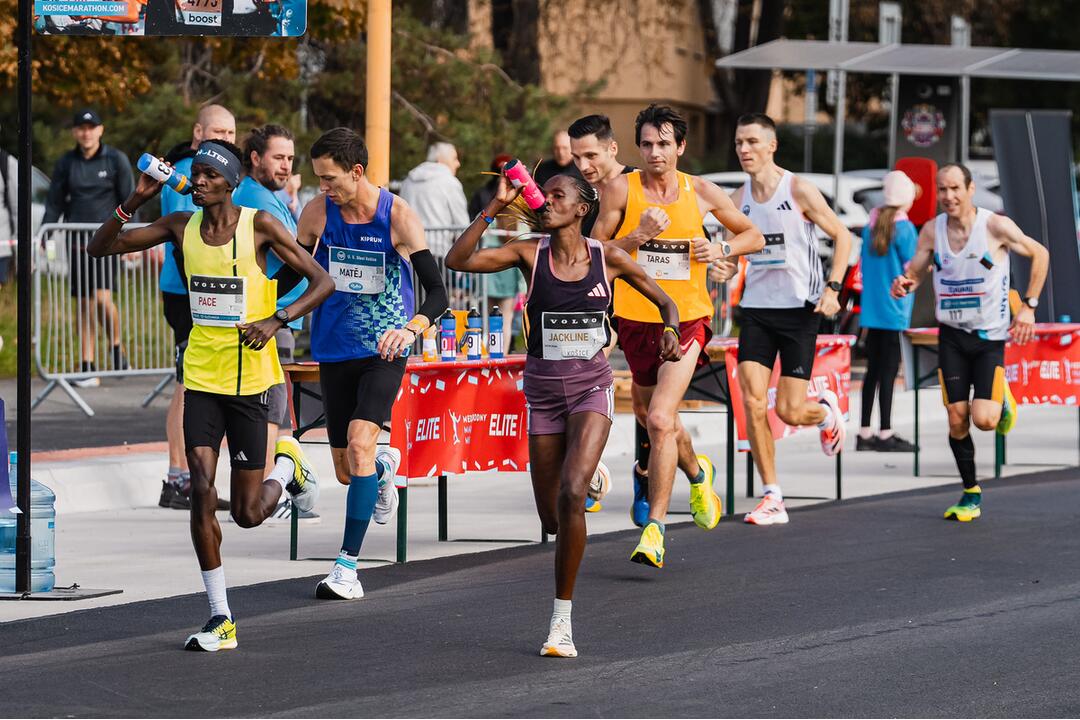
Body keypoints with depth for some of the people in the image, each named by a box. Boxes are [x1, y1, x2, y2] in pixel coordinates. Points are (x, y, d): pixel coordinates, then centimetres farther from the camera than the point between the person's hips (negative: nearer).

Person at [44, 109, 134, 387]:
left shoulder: (116, 160, 0)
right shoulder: (66, 163, 7)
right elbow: (54, 204, 9)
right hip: (77, 242, 3)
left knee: (102, 298, -17)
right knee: (84, 304, 3)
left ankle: (116, 346, 7)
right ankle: (87, 367, 6)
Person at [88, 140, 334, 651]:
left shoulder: (259, 226, -8)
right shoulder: (181, 227, 3)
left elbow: (322, 281, -6)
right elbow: (101, 247, 6)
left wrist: (276, 321, -20)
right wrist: (136, 200, -9)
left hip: (249, 378, -3)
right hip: (201, 377, 3)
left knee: (248, 514, 1)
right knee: (202, 493, -10)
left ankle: (287, 469, 36)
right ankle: (221, 620, -3)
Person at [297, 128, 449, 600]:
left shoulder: (398, 217, -13)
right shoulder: (318, 213, -3)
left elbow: (437, 291, -15)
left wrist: (412, 328, -34)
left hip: (384, 352, -4)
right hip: (334, 350, 4)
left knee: (360, 443, -24)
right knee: (347, 472, 8)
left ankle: (348, 564, -19)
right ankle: (384, 469, 48)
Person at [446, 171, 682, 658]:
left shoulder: (608, 258, -2)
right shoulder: (530, 253, -3)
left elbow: (664, 301, 10)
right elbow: (457, 261, -15)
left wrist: (670, 331, -12)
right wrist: (495, 208, -18)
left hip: (591, 385, -2)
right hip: (543, 389, 2)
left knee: (571, 494, -24)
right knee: (551, 517, 7)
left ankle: (562, 619, -16)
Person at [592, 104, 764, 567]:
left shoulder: (701, 193, 0)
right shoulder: (621, 190, -4)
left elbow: (753, 237, 14)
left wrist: (720, 249, -6)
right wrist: (638, 236, -18)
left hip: (686, 320, -2)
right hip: (636, 319, 3)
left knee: (660, 420, -17)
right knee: (649, 416, 18)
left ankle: (655, 527, -14)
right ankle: (697, 473, 50)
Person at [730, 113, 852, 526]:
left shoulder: (798, 191, -9)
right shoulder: (739, 199, 5)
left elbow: (842, 236, -3)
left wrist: (832, 288, -12)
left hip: (799, 309, -4)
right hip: (757, 309, 4)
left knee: (789, 412, -7)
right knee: (753, 402, -11)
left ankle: (826, 411, 31)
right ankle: (772, 498, -4)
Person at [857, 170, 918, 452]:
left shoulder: (871, 226, 9)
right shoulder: (905, 228, -11)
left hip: (871, 310, 6)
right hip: (895, 311, -6)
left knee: (873, 370, 11)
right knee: (889, 370, -3)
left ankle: (865, 433, 12)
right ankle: (885, 434, -2)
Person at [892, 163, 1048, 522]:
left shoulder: (996, 226, -12)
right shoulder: (932, 231, -2)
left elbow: (1039, 255, 1)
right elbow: (914, 272, 7)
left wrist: (1029, 307, -3)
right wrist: (903, 284, -18)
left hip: (990, 335, -3)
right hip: (952, 335, 3)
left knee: (983, 420, -14)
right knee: (956, 419, -2)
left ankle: (1001, 400, 22)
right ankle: (971, 494, 14)